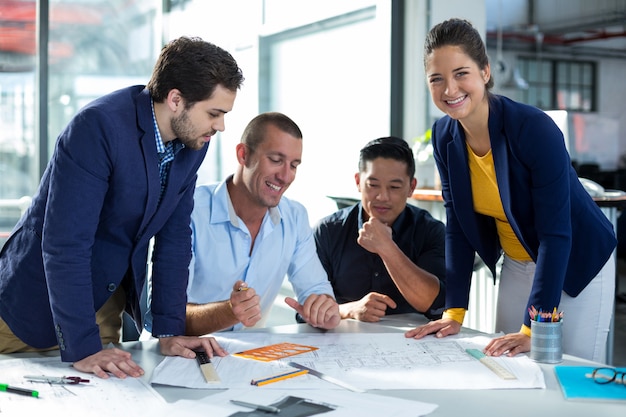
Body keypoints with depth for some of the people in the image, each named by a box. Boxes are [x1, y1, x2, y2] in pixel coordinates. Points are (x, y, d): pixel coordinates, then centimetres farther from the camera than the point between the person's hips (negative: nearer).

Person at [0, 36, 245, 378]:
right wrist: (82, 348, -31)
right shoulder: (99, 126, -27)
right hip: (38, 300, -6)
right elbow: (65, 242, -30)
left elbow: (173, 237, 0)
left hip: (107, 304, 6)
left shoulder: (192, 142, -5)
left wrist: (169, 332, -5)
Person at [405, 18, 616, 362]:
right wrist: (454, 312, -10)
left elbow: (555, 233, -29)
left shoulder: (535, 128, -29)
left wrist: (532, 329, -31)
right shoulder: (444, 136, -11)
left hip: (577, 264, -5)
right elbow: (457, 227, -5)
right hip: (517, 267, 5)